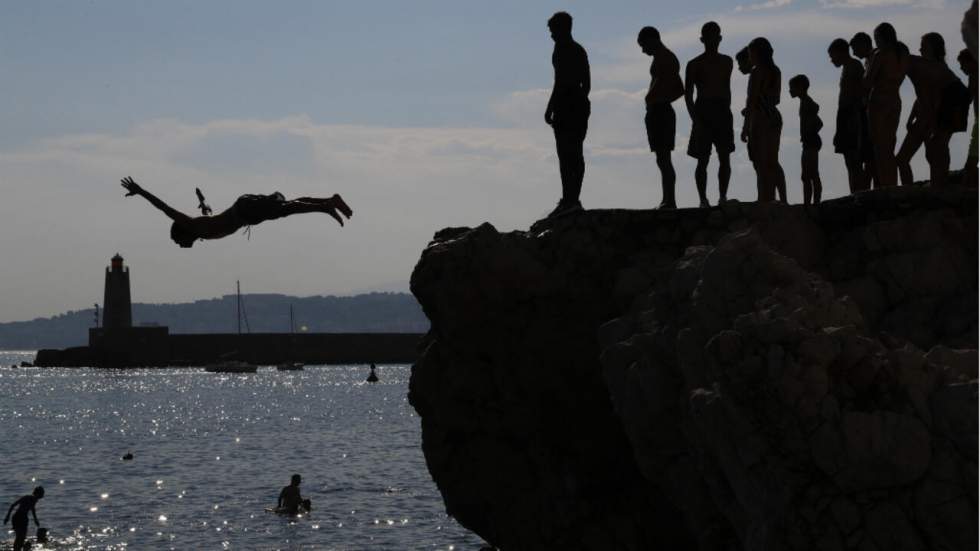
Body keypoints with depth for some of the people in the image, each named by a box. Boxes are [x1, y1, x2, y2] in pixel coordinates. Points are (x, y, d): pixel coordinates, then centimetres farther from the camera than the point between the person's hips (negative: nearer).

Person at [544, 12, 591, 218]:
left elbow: (560, 80, -17)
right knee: (576, 154, 10)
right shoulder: (580, 50, 17)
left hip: (566, 104, -9)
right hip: (581, 104, 9)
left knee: (565, 154, -11)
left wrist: (549, 108, -16)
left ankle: (569, 200, -17)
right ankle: (573, 199, 11)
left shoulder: (561, 48, -9)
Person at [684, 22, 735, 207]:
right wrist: (695, 118, -14)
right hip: (703, 114, -4)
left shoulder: (726, 62, 13)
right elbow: (688, 94, -4)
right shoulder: (694, 65, 0)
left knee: (725, 157, -4)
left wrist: (727, 113, 14)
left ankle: (723, 196, 0)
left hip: (723, 114, 4)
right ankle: (703, 200, -1)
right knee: (703, 159, -4)